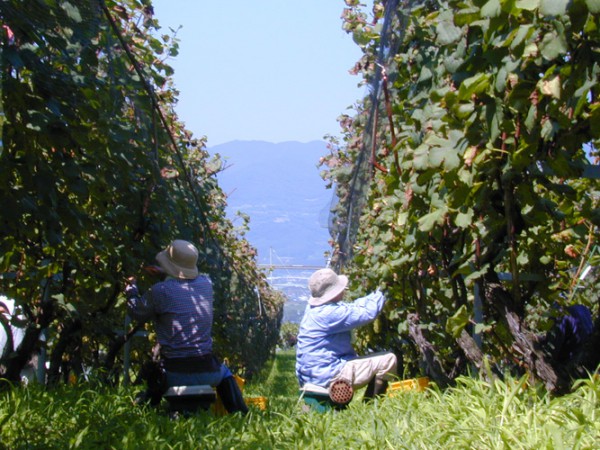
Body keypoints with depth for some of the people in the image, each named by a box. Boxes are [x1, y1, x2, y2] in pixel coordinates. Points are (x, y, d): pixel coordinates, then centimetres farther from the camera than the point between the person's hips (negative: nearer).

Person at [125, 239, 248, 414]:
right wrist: (162, 272, 35)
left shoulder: (160, 290, -12)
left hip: (175, 375, -3)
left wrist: (131, 287, 22)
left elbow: (137, 313, 5)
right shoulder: (206, 284, 1)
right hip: (206, 371, 3)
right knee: (224, 373, 36)